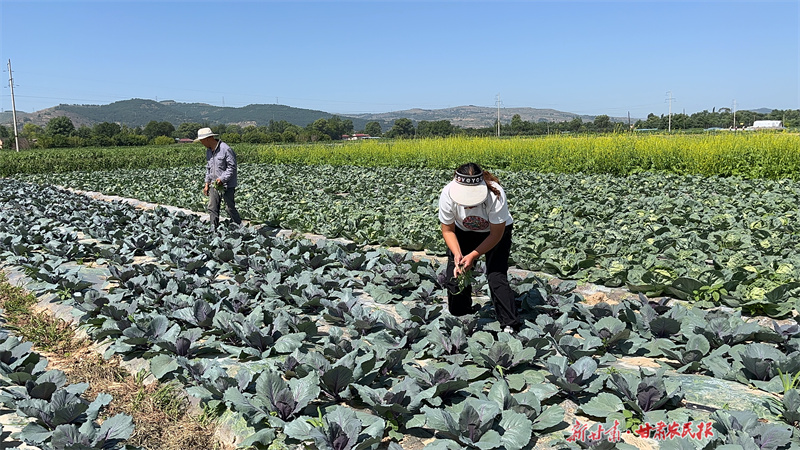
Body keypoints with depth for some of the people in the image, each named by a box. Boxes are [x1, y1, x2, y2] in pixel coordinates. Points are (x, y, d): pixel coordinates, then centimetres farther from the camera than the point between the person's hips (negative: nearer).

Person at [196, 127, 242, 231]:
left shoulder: (225, 149, -14)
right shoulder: (208, 151, 13)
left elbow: (232, 167, -14)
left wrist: (222, 179, -21)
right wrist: (207, 183, 14)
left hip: (227, 185, -7)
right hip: (214, 184, 7)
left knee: (230, 208, -2)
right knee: (212, 208, 3)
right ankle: (213, 229, 10)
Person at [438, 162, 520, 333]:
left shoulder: (495, 195, -38)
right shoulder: (447, 195, -31)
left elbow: (496, 235, -26)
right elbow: (448, 230, -16)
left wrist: (472, 256, -32)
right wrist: (457, 254, -31)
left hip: (496, 231, -3)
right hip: (464, 232, 3)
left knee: (496, 276, -16)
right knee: (455, 274, -3)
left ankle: (510, 326, -5)